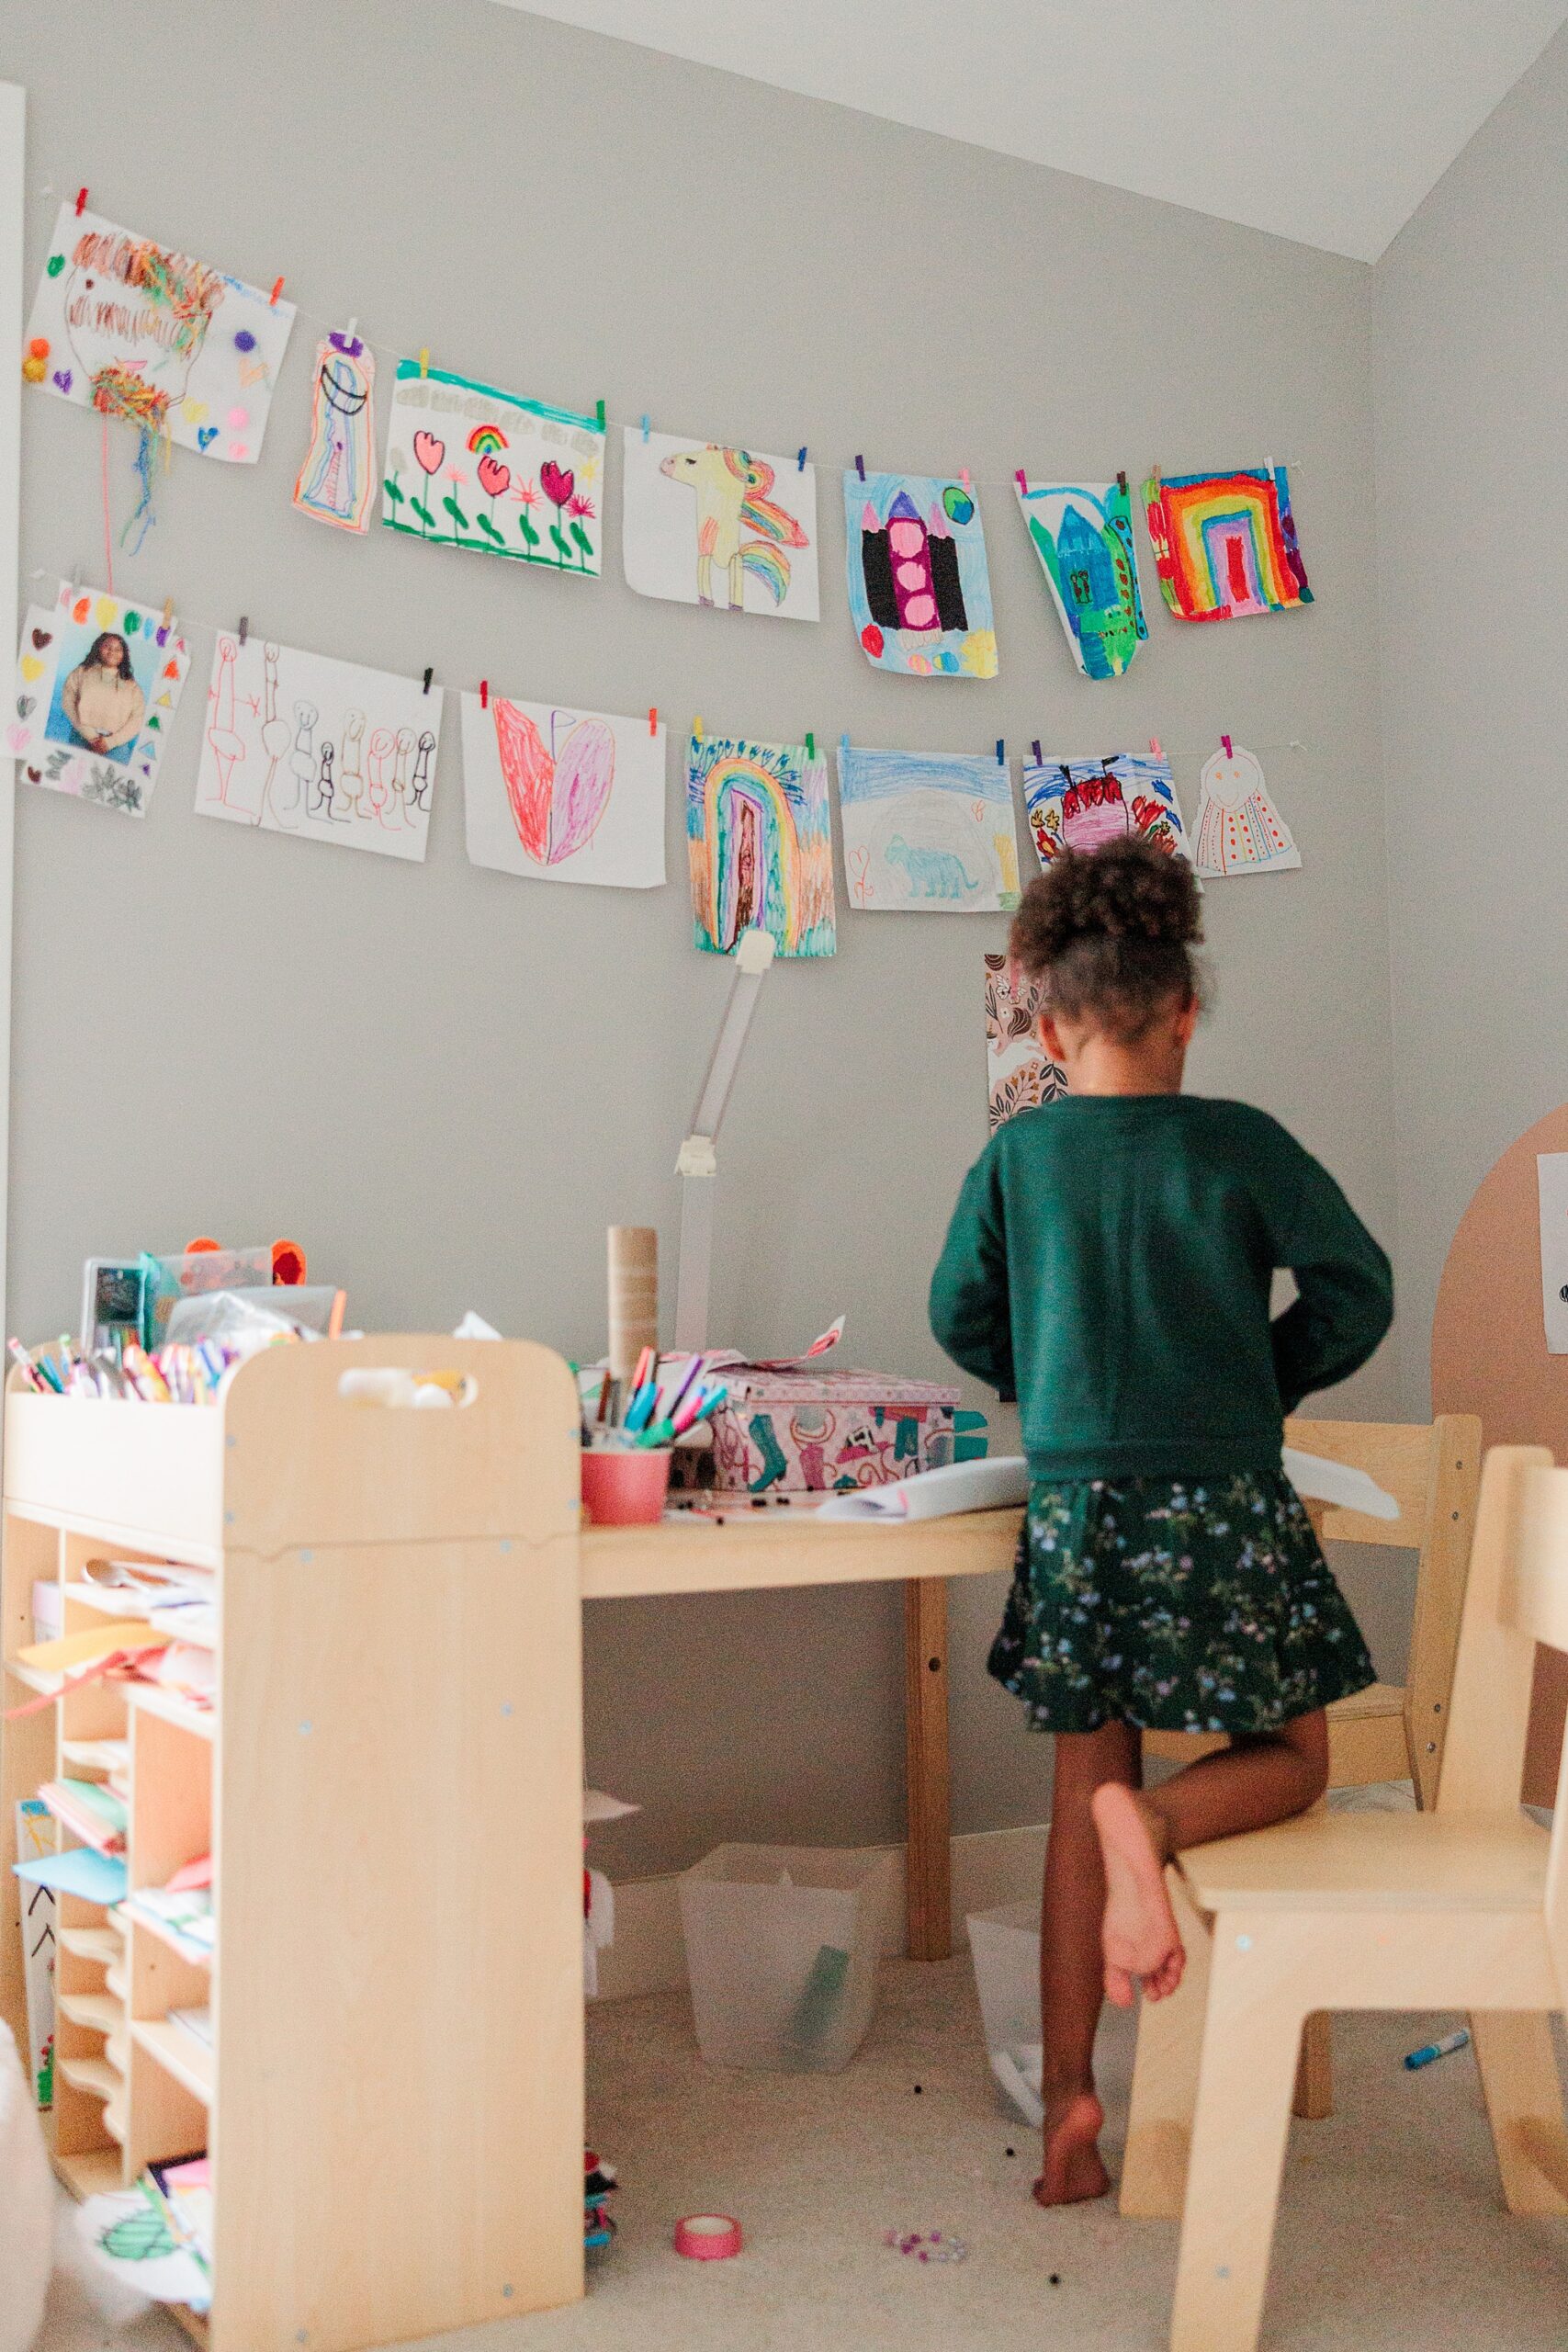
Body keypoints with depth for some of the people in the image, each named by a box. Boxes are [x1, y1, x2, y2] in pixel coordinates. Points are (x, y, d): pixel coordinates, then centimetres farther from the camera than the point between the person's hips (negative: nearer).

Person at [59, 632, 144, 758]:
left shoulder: (131, 685, 13)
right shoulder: (82, 673, 14)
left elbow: (138, 718, 2)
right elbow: (67, 702, 4)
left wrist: (111, 742, -11)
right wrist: (89, 735, -9)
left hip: (116, 745, 0)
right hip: (82, 739, 0)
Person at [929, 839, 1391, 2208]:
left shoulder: (1018, 1157, 2)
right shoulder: (1242, 1146, -4)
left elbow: (961, 1318, 8)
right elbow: (1357, 1289, -3)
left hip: (1073, 1506, 3)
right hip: (1223, 1507, -2)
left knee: (1083, 1802, 14)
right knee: (1289, 1758, 16)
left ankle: (1068, 2103, 17)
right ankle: (1160, 1823, -18)